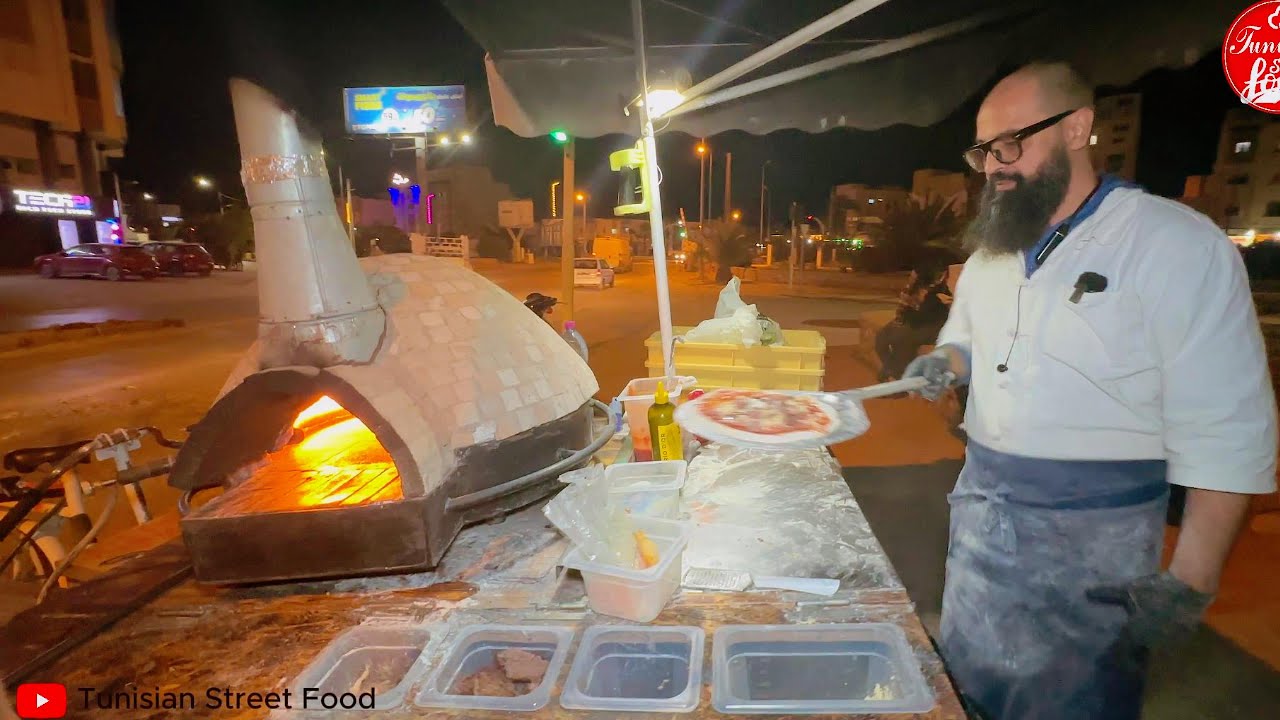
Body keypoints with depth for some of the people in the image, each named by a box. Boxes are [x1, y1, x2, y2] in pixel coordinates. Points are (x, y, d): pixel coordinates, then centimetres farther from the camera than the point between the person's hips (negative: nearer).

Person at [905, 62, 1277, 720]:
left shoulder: (1177, 245, -14)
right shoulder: (990, 252, 5)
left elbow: (1226, 433, -15)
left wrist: (1192, 582, -18)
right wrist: (949, 361, -4)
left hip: (1091, 537, -5)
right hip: (980, 512, 6)